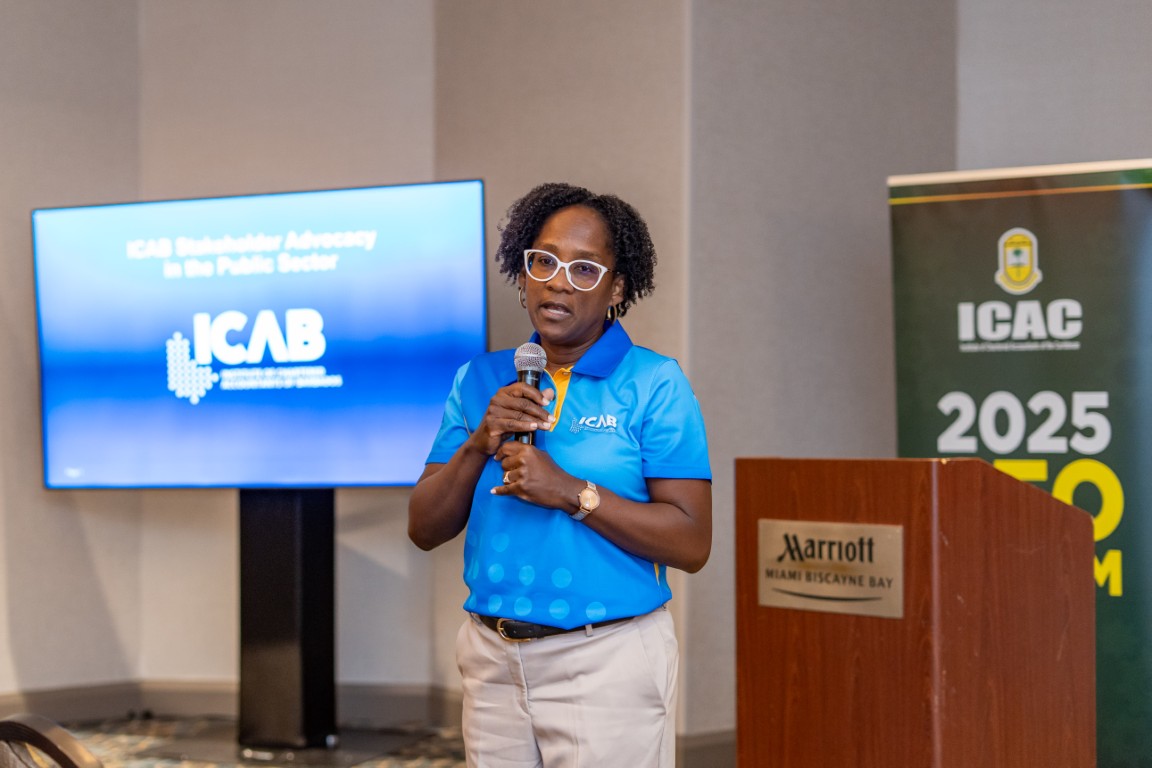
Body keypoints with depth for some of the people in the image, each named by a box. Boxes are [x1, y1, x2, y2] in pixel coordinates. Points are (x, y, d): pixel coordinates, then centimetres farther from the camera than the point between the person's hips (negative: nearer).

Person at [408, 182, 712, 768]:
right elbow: (424, 529, 6)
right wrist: (479, 445, -10)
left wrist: (572, 493, -19)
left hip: (607, 660, -4)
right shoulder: (480, 381, 9)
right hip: (492, 660, 4)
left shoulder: (655, 384, -4)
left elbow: (692, 544, -11)